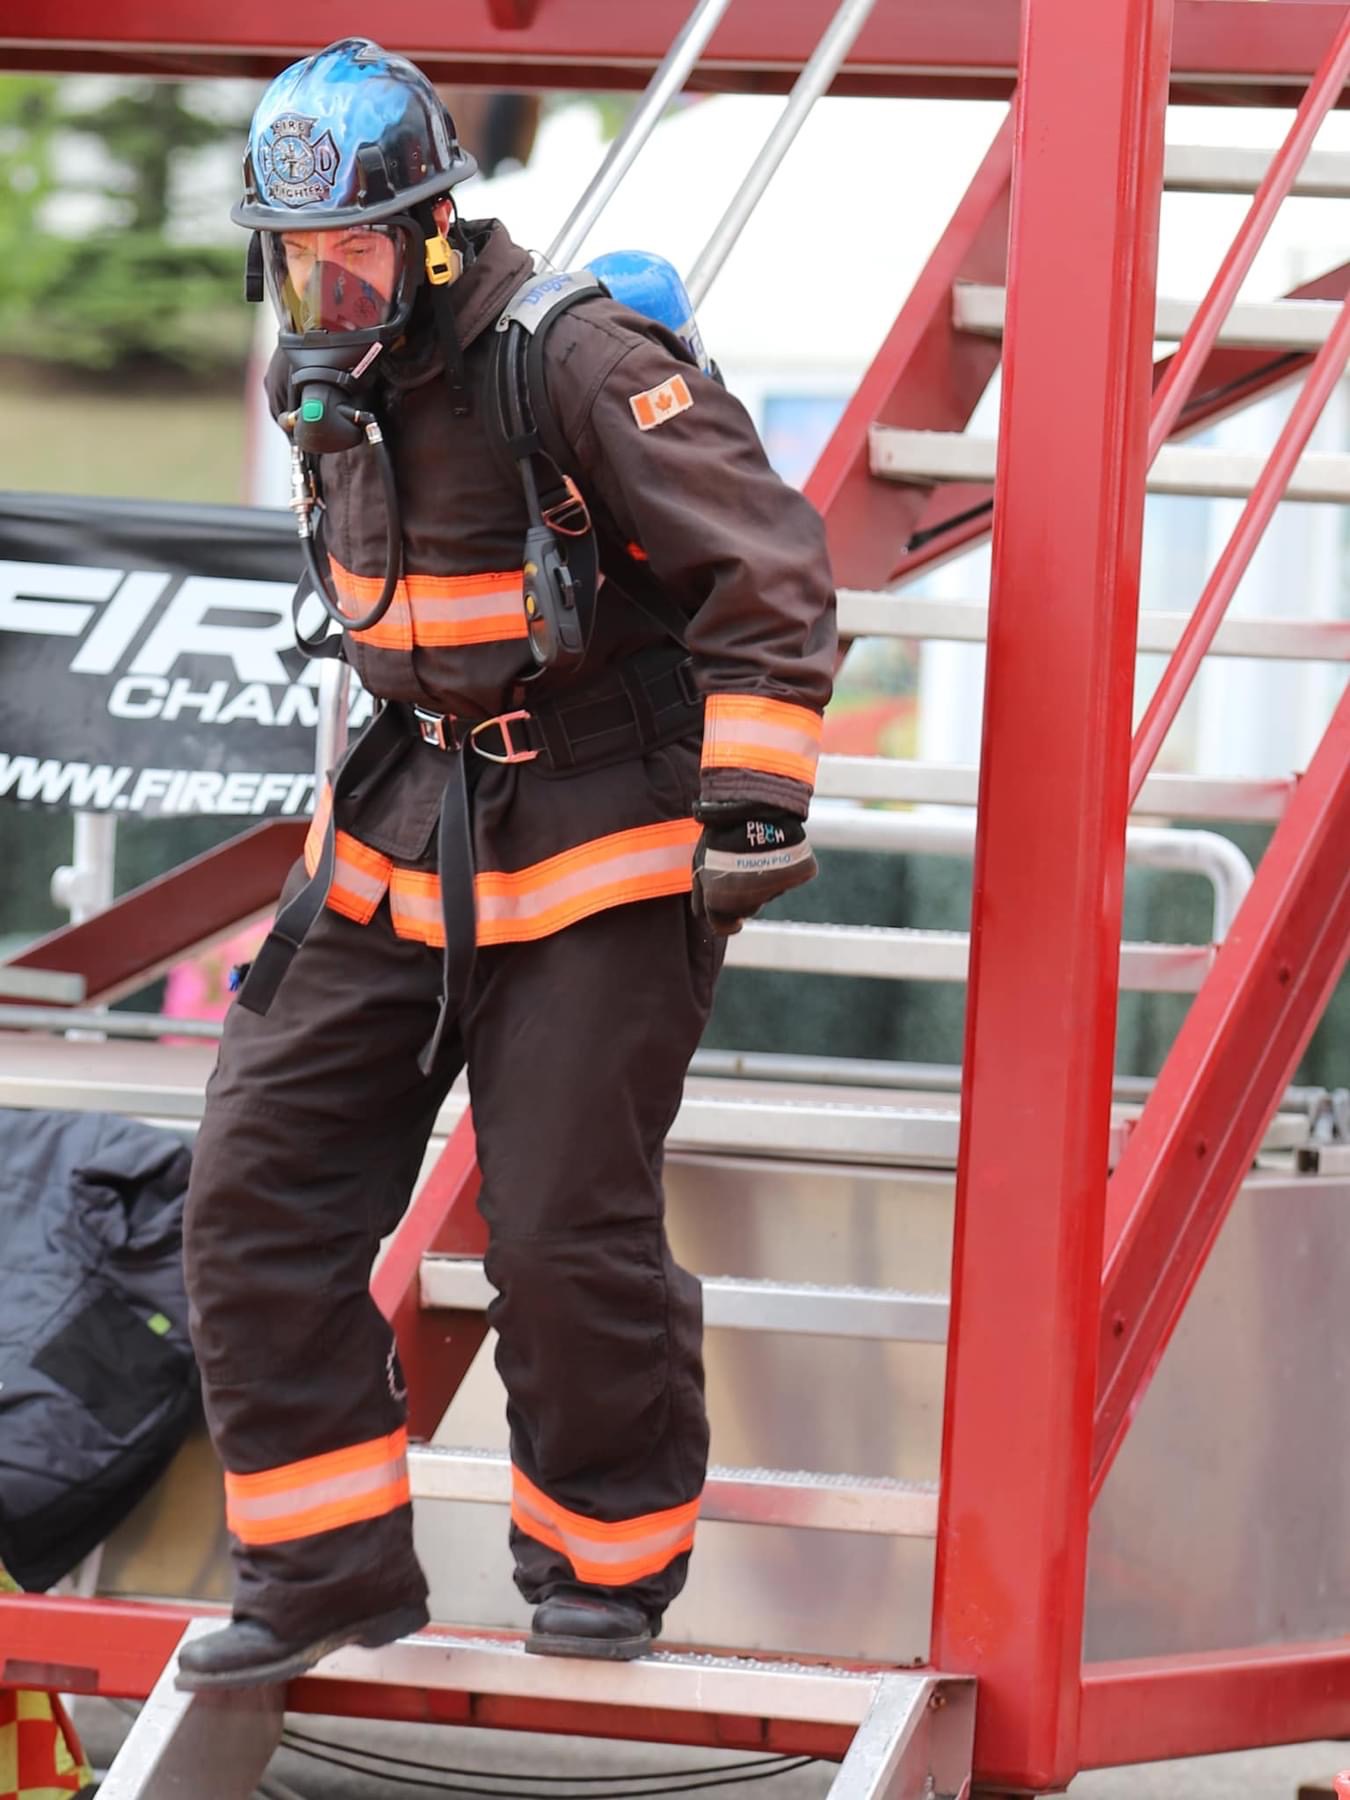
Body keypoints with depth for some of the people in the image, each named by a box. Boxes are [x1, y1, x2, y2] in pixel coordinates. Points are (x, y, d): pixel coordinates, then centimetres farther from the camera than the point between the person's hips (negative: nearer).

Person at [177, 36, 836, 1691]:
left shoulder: (574, 362, -18)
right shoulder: (333, 389, 7)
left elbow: (768, 562, -18)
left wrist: (753, 792, -22)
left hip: (599, 853, -7)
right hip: (402, 849, 7)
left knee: (566, 1236, -5)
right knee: (261, 1192, 0)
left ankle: (606, 1554, 18)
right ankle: (327, 1571, 9)